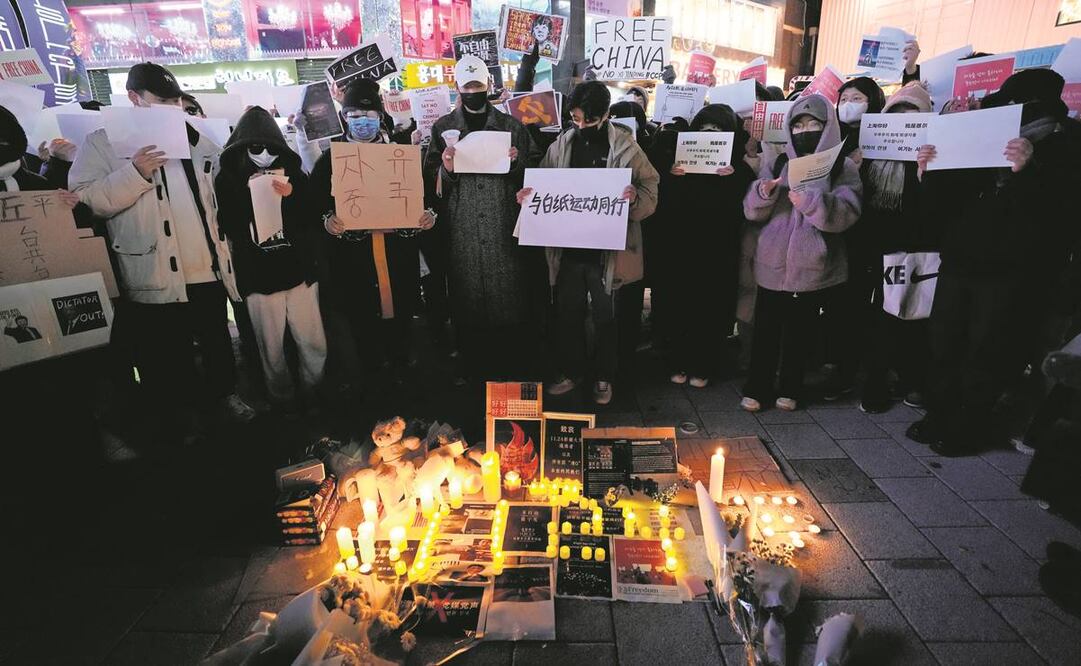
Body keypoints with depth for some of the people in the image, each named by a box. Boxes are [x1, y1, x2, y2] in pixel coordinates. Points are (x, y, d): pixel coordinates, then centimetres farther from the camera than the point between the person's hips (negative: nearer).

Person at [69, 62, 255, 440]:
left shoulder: (192, 136, 14)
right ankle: (178, 415, 25)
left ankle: (224, 393, 37)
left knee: (217, 339, 18)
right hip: (157, 277, -4)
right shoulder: (102, 143, -1)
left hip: (207, 269, 4)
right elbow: (83, 199, -13)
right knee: (169, 356, 7)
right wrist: (135, 173, -22)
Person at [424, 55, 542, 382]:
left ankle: (511, 368, 20)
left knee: (509, 303, 2)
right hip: (463, 234, 1)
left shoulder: (512, 127, 10)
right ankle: (474, 370, 23)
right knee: (467, 304, 6)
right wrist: (446, 168, -12)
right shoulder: (443, 128, 10)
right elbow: (431, 181, 9)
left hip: (505, 231, 0)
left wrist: (517, 162, -7)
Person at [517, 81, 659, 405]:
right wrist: (528, 194, -8)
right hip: (568, 249, 3)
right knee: (567, 314, 13)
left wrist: (635, 197, -26)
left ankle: (604, 377, 28)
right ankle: (571, 371, 32)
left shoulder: (626, 148, -6)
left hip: (606, 251, -3)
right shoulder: (561, 145, 4)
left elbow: (650, 191, -4)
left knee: (604, 317, 10)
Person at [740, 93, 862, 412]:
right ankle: (756, 387, 15)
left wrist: (811, 201, -27)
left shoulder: (842, 167, 3)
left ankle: (790, 389, 24)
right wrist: (763, 191, -18)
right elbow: (753, 211, 3)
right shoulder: (776, 163, 9)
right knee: (765, 329, 2)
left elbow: (847, 213, -11)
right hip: (773, 263, 1)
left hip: (813, 267, -1)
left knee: (799, 331, 9)